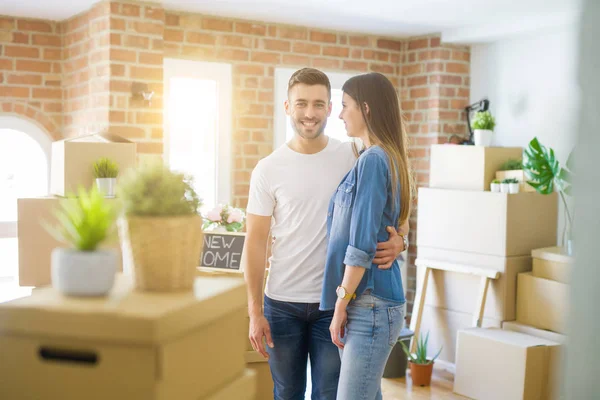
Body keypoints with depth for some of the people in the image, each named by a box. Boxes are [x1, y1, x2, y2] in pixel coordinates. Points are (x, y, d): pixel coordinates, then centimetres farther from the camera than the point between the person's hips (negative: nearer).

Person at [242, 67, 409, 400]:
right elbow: (255, 243, -2)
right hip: (282, 302, 1)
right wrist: (254, 310, -5)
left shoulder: (354, 158, -3)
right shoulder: (268, 169, -3)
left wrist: (398, 239, -21)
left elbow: (392, 213, 3)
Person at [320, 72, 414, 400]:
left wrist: (341, 304, -13)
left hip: (369, 305, -9)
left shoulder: (372, 160, -15)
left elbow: (361, 245, -18)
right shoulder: (388, 158, 13)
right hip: (369, 304, 9)